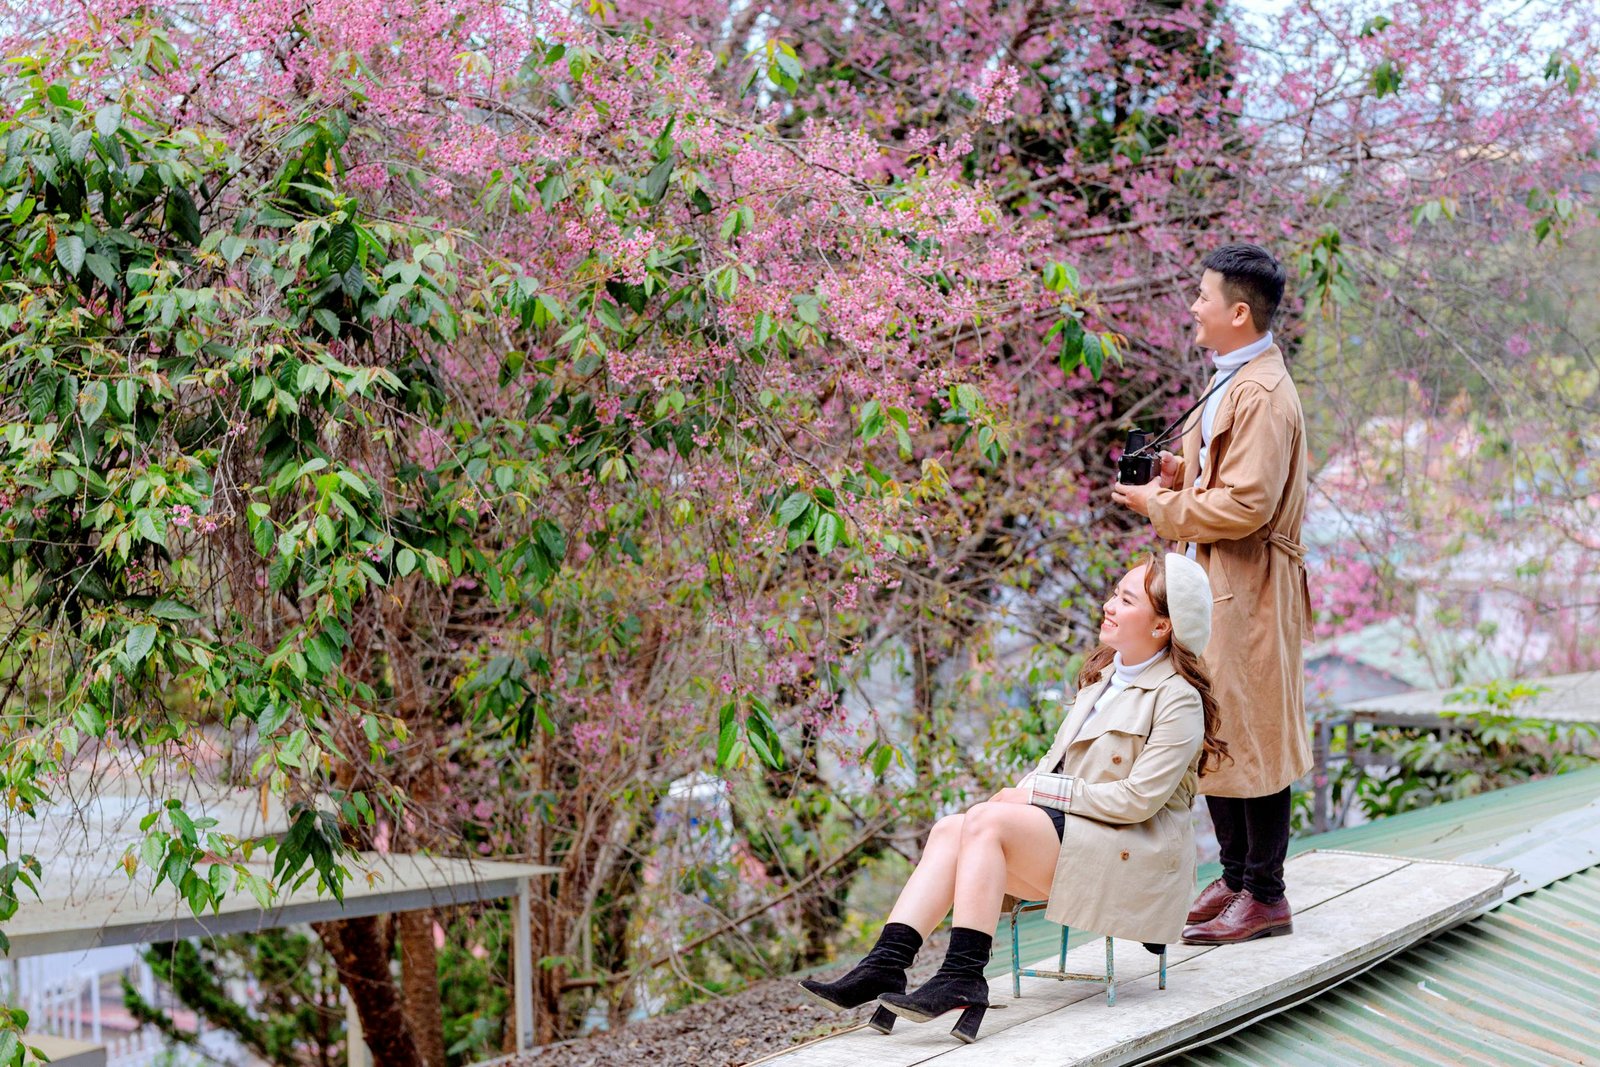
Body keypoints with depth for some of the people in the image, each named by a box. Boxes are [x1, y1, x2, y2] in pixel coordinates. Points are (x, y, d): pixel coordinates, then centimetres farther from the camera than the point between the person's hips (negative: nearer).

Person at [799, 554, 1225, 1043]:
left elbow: (1138, 798, -18)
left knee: (987, 820, -26)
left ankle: (962, 979, -28)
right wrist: (1021, 793, -4)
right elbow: (1059, 760, 18)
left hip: (1135, 854, -8)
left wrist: (1038, 792, -15)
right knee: (951, 829, -14)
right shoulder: (1103, 675, 16)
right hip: (1071, 829, 8)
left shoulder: (1178, 699, -11)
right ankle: (885, 964, -26)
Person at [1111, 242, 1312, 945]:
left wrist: (1161, 507, -14)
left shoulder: (1263, 395, -18)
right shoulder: (1232, 383, 15)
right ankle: (1235, 879, 25)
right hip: (1211, 587, 11)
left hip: (1247, 594, -10)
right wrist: (1188, 474, 7)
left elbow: (1247, 505, -24)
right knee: (1214, 739, 15)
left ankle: (1266, 897, 6)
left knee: (1249, 740, -3)